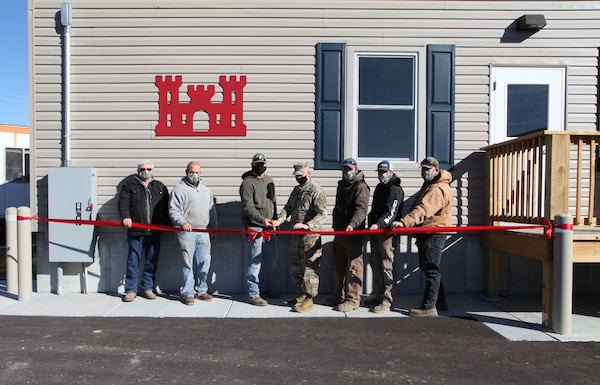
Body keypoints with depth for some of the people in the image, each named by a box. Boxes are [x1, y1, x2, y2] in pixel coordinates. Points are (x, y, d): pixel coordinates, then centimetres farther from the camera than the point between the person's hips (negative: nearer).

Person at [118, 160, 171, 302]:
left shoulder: (160, 187, 16)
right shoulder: (129, 185, 10)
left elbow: (166, 207, 15)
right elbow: (123, 202, -1)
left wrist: (167, 224, 8)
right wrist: (125, 216, -18)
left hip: (155, 232, 2)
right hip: (135, 231, -2)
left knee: (152, 262, 6)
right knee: (133, 261, 2)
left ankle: (147, 288, 18)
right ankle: (131, 290, 12)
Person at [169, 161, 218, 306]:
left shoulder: (206, 190, 18)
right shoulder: (179, 189, 0)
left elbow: (212, 211, 23)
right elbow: (173, 210, -8)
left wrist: (214, 227, 20)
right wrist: (183, 222, -22)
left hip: (204, 232, 5)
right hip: (187, 233, -5)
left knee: (204, 263, 7)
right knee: (188, 264, -1)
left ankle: (201, 290, 20)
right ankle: (188, 293, 9)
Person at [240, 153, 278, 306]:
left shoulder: (269, 180, 14)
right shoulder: (247, 183, -10)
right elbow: (248, 207, -17)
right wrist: (262, 220, -28)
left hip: (269, 227, 8)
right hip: (254, 228, -8)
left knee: (271, 260, 17)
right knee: (254, 262, -2)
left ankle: (266, 287, 35)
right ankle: (253, 295, 9)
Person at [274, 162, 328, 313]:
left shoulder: (317, 191, -10)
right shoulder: (296, 190, 17)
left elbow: (322, 214, -16)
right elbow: (288, 208, 16)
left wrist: (307, 225, -28)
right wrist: (279, 220, -1)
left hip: (310, 235, -9)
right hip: (296, 234, 9)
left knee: (309, 266, -3)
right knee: (296, 264, 16)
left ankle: (309, 299, 6)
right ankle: (303, 294, 30)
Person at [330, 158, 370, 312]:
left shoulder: (361, 186, -9)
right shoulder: (341, 185, 19)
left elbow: (361, 209, -23)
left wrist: (352, 224, -38)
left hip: (353, 233, -9)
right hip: (339, 231, 9)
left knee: (353, 266, -3)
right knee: (338, 264, 15)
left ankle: (352, 299, 4)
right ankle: (338, 296, 28)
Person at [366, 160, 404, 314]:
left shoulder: (395, 189, -9)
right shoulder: (379, 187, 20)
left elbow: (391, 213, -22)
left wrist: (379, 224, -35)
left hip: (387, 232, -9)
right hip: (375, 231, 10)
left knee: (386, 265, -8)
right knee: (375, 264, 13)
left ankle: (387, 301, -3)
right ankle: (378, 297, 23)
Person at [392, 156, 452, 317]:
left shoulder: (438, 189, -19)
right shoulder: (429, 185, 18)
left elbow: (423, 210, -33)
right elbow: (419, 207, 23)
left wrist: (404, 222, -44)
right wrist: (407, 223, 17)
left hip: (433, 233, -11)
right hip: (426, 233, 11)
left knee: (431, 270, -7)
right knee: (430, 269, 17)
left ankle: (429, 307, -2)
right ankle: (440, 301, 29)